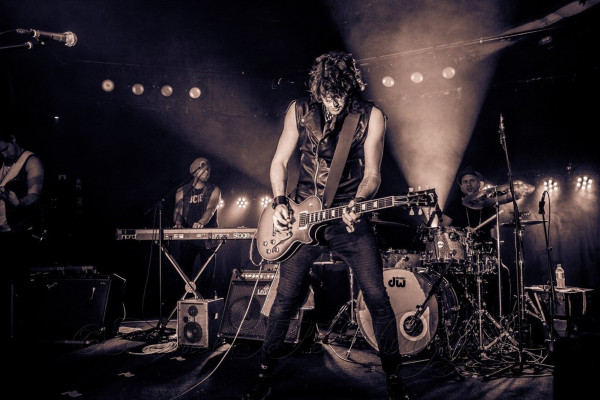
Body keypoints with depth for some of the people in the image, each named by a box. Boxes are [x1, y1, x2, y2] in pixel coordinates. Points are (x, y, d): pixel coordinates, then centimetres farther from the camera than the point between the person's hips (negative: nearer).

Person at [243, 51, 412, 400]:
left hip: (350, 217, -1)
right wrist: (280, 203, -8)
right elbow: (280, 161, 6)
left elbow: (372, 173, -5)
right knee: (286, 299, 5)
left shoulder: (371, 116, -3)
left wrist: (357, 203, -25)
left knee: (378, 298, -3)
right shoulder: (300, 110, 1)